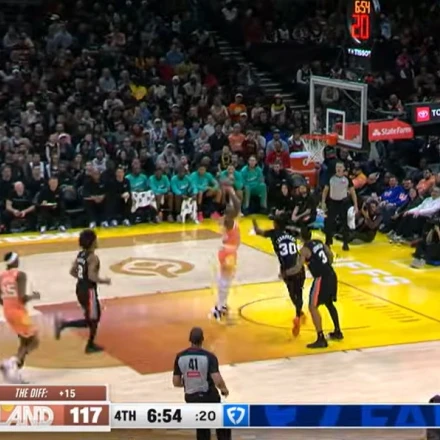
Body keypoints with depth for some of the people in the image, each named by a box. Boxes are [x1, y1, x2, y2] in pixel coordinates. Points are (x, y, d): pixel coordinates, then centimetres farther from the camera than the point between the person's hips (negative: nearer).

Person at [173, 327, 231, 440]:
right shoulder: (209, 356, -18)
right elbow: (217, 380, -25)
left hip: (191, 398, 3)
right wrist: (224, 389, -3)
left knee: (202, 429, 18)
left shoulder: (180, 357, -7)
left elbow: (176, 383, -3)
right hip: (209, 396, -3)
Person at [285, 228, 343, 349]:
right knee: (329, 303, 27)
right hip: (331, 275, 8)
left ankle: (321, 339, -12)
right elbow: (330, 255, 19)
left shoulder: (305, 249, -11)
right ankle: (337, 332, 39)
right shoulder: (319, 242, 11)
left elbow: (298, 268, -14)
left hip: (321, 279, -8)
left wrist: (285, 273, 1)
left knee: (313, 307, -5)